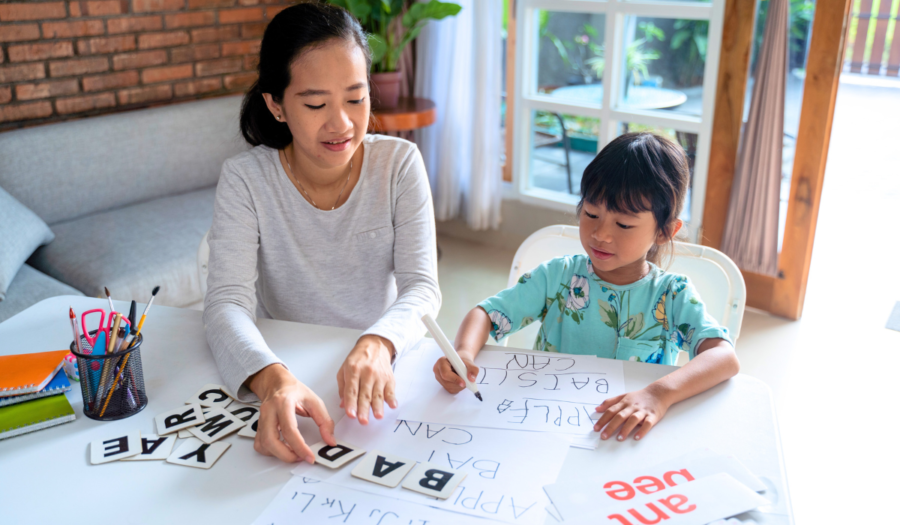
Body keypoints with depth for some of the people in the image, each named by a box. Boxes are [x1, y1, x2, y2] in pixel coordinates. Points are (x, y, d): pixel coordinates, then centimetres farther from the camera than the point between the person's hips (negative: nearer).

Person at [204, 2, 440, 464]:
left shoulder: (400, 163, -6)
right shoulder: (245, 179, -8)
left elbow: (422, 287, -12)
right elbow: (226, 301, -18)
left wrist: (378, 344, -34)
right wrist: (272, 377, -39)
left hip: (378, 371, -1)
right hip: (285, 371, 2)